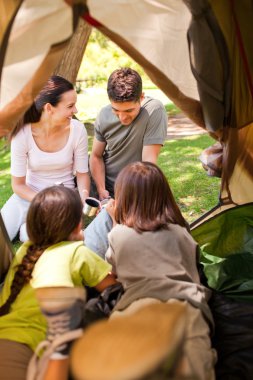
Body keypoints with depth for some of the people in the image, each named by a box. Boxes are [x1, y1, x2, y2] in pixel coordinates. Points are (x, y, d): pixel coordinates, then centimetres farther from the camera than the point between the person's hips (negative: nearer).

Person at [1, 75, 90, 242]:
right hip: (29, 194, 1)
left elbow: (82, 173, -4)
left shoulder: (77, 130, -17)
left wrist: (84, 195, -24)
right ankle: (29, 222, 14)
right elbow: (18, 184, -10)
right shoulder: (23, 134, -18)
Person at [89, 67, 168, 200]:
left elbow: (149, 162, -22)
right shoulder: (104, 115, -7)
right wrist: (101, 190, -8)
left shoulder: (154, 111, -21)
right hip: (107, 190, 3)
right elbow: (96, 156, 3)